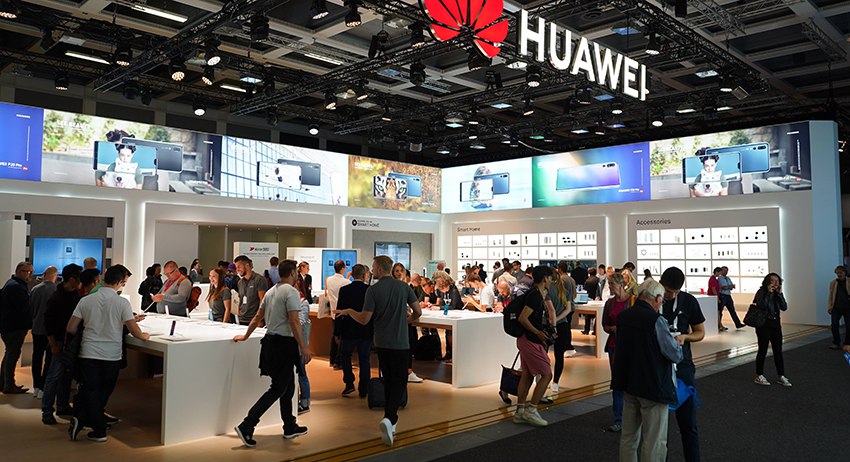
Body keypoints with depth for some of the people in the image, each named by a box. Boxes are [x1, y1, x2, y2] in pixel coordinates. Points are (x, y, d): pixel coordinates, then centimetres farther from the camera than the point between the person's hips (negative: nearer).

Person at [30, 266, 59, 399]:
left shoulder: (34, 289, -2)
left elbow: (29, 308, 7)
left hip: (36, 329, 5)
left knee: (37, 357, 14)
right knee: (49, 359, 3)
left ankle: (36, 387, 21)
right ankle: (43, 388, 3)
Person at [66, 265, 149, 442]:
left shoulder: (86, 301, 0)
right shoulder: (122, 303, -10)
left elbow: (71, 328, 3)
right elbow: (134, 331, -13)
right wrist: (144, 336, 8)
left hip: (88, 354, 2)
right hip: (112, 355, -2)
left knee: (89, 390, 10)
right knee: (103, 393, 11)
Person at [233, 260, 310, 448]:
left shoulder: (271, 291, 12)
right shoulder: (291, 291, -13)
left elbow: (257, 318, 17)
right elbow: (294, 322, -20)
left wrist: (245, 336, 30)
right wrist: (304, 347, -20)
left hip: (270, 341, 9)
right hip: (285, 344, -9)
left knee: (288, 386, 18)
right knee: (278, 389, -3)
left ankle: (290, 427, 27)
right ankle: (246, 426, -7)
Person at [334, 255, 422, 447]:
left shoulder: (372, 290, -8)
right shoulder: (404, 287, -3)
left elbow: (364, 319, -9)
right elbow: (417, 311, -2)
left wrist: (348, 311, 8)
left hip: (382, 343, 1)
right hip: (400, 343, -1)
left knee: (388, 381, 15)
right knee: (399, 383, 4)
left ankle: (391, 422, 21)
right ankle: (388, 418, -17)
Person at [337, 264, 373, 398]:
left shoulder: (344, 290, -8)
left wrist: (337, 333, 1)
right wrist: (374, 330, 9)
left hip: (348, 331, 0)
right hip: (366, 331, 0)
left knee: (344, 355, 21)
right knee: (364, 360, 11)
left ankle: (349, 383, 11)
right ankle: (363, 390, 15)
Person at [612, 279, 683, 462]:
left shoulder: (623, 316, 2)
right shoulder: (656, 320, -19)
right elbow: (675, 355, -14)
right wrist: (678, 345, 10)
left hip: (628, 384, 7)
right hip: (653, 386, -7)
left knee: (628, 437, 17)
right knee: (654, 442, 4)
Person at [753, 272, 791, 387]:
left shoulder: (777, 293, 7)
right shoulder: (761, 292, -7)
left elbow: (784, 307, -3)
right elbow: (761, 306, -23)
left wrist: (780, 293, -11)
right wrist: (769, 293, -22)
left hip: (775, 324, 5)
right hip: (764, 324, -5)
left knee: (778, 350, 5)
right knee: (763, 350, 1)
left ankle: (781, 376, 11)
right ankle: (759, 376, 11)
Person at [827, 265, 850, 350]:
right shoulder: (833, 283, 10)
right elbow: (830, 296, 10)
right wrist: (829, 307, 2)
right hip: (836, 307, 1)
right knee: (834, 325, -4)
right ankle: (836, 343, 6)